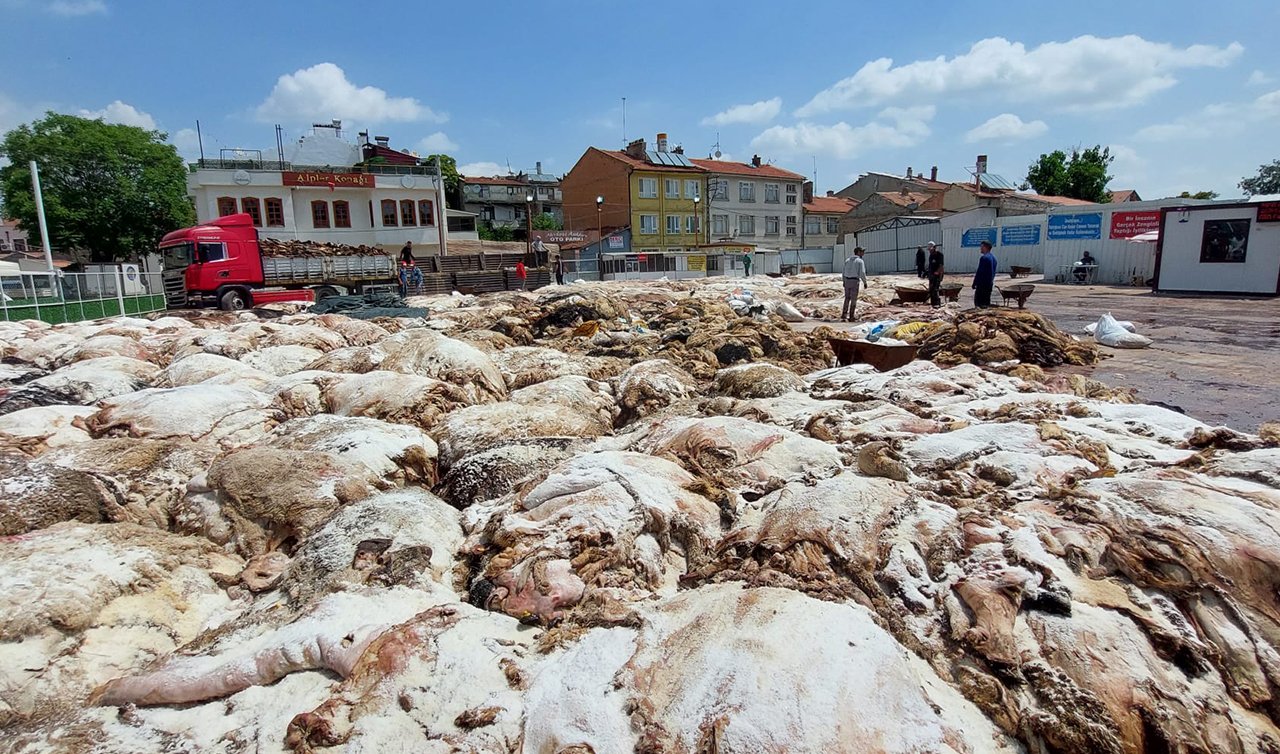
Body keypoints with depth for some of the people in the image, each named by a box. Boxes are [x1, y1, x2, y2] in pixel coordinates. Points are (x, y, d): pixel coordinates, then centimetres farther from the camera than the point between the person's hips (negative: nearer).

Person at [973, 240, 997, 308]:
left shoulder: (984, 258, -15)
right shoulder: (993, 257, 14)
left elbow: (979, 272, -17)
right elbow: (994, 272, 18)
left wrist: (974, 283, -13)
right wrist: (991, 280, 22)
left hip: (982, 283, -9)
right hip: (990, 283, 9)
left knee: (978, 301, -6)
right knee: (987, 301, 13)